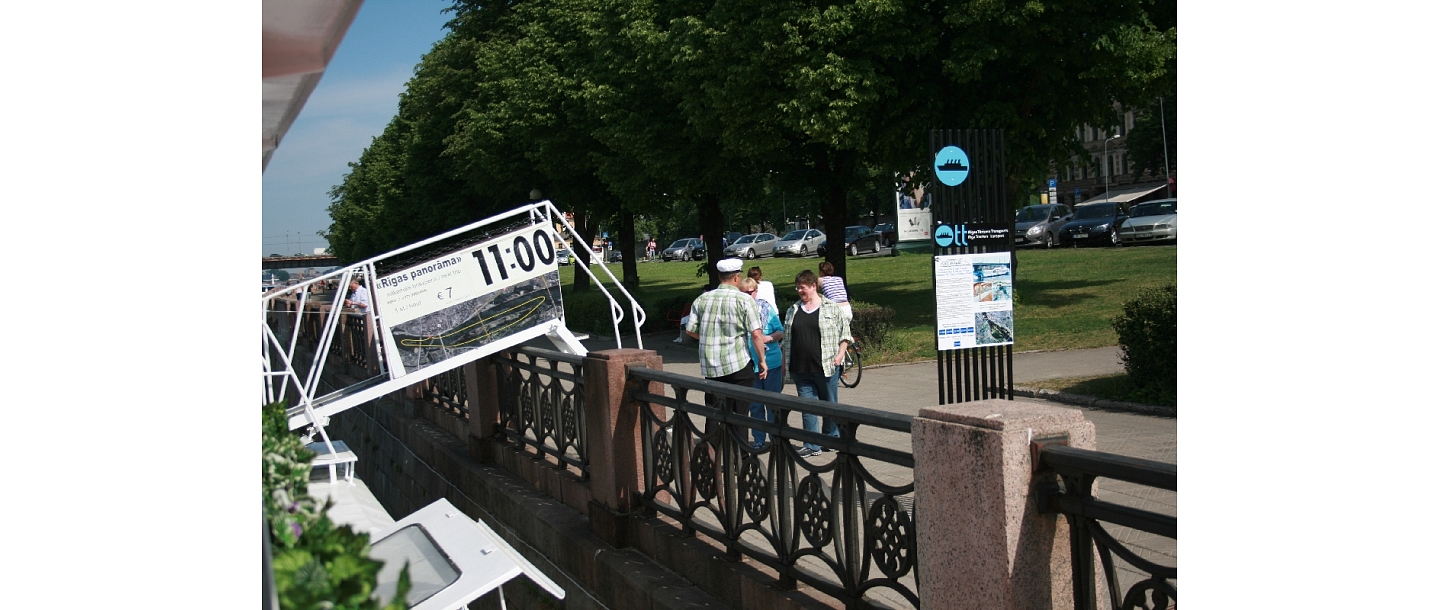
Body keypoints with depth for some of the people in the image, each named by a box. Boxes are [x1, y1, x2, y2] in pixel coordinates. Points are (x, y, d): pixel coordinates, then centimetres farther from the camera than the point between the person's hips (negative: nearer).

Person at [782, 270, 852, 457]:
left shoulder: (832, 308, -1)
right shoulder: (793, 311, 11)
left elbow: (845, 331, 3)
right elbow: (787, 339, 14)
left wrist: (840, 353, -8)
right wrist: (785, 362, 10)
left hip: (826, 367, -3)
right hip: (801, 370, 3)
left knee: (830, 404, 9)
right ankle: (811, 445, 7)